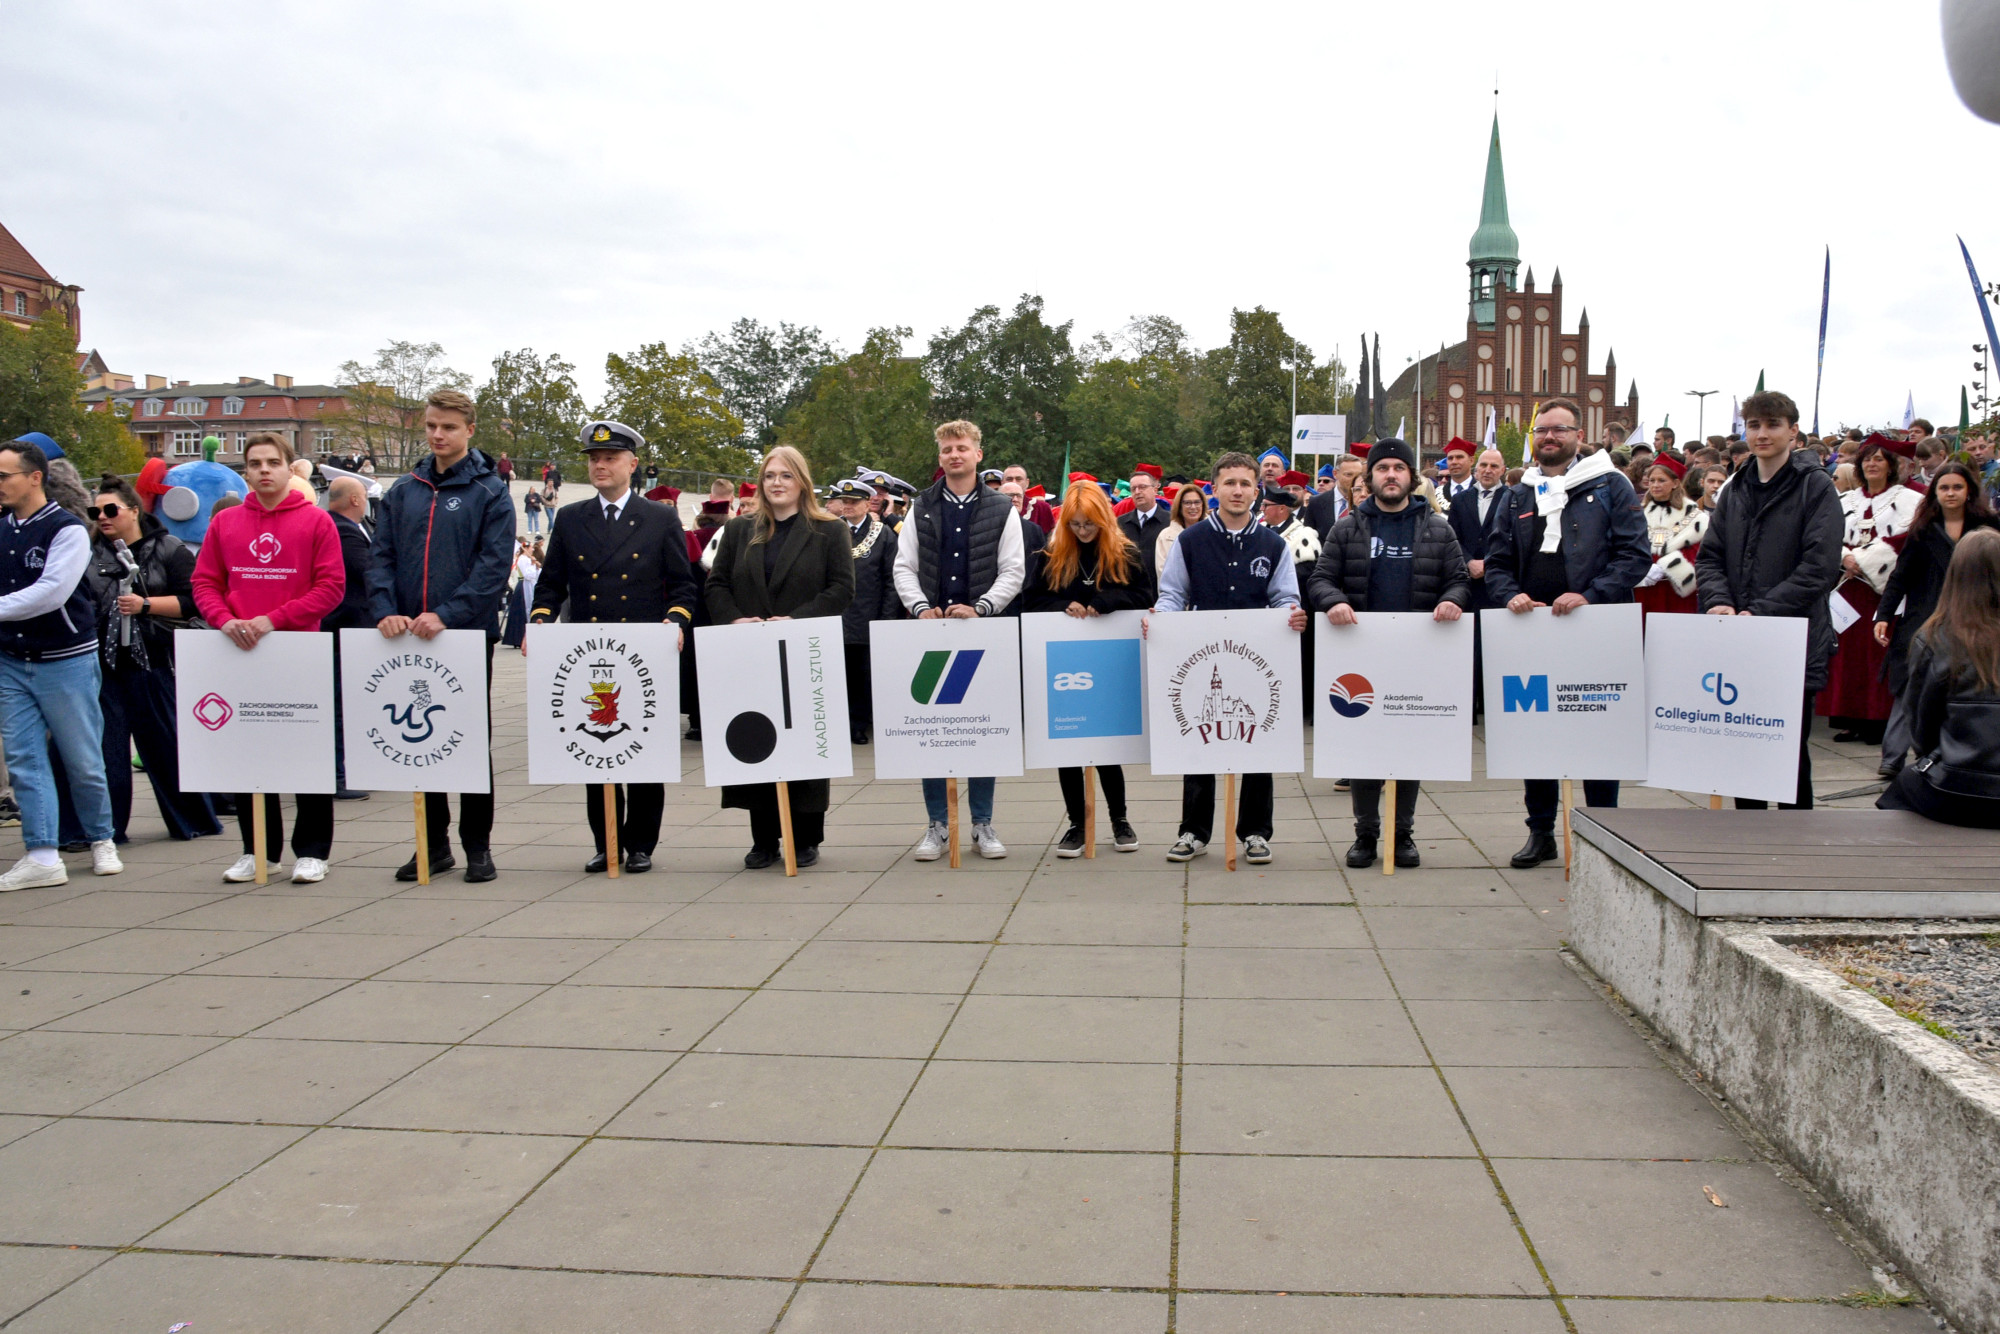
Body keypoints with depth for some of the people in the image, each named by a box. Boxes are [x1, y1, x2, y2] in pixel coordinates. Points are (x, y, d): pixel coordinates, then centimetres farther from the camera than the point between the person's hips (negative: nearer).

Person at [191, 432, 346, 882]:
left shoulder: (316, 521, -1)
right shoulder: (225, 523, 9)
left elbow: (331, 587, -7)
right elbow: (204, 583, 9)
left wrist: (275, 620, -15)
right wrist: (226, 621, -10)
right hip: (239, 656, 4)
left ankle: (311, 850, 13)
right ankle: (257, 849, 20)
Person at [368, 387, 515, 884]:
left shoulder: (490, 492, -2)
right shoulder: (402, 491, 11)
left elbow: (494, 564, -12)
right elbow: (381, 558, 7)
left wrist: (446, 615, -22)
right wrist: (385, 610, -11)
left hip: (469, 636, -4)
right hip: (409, 639, 4)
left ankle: (478, 845, 13)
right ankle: (434, 842, 20)